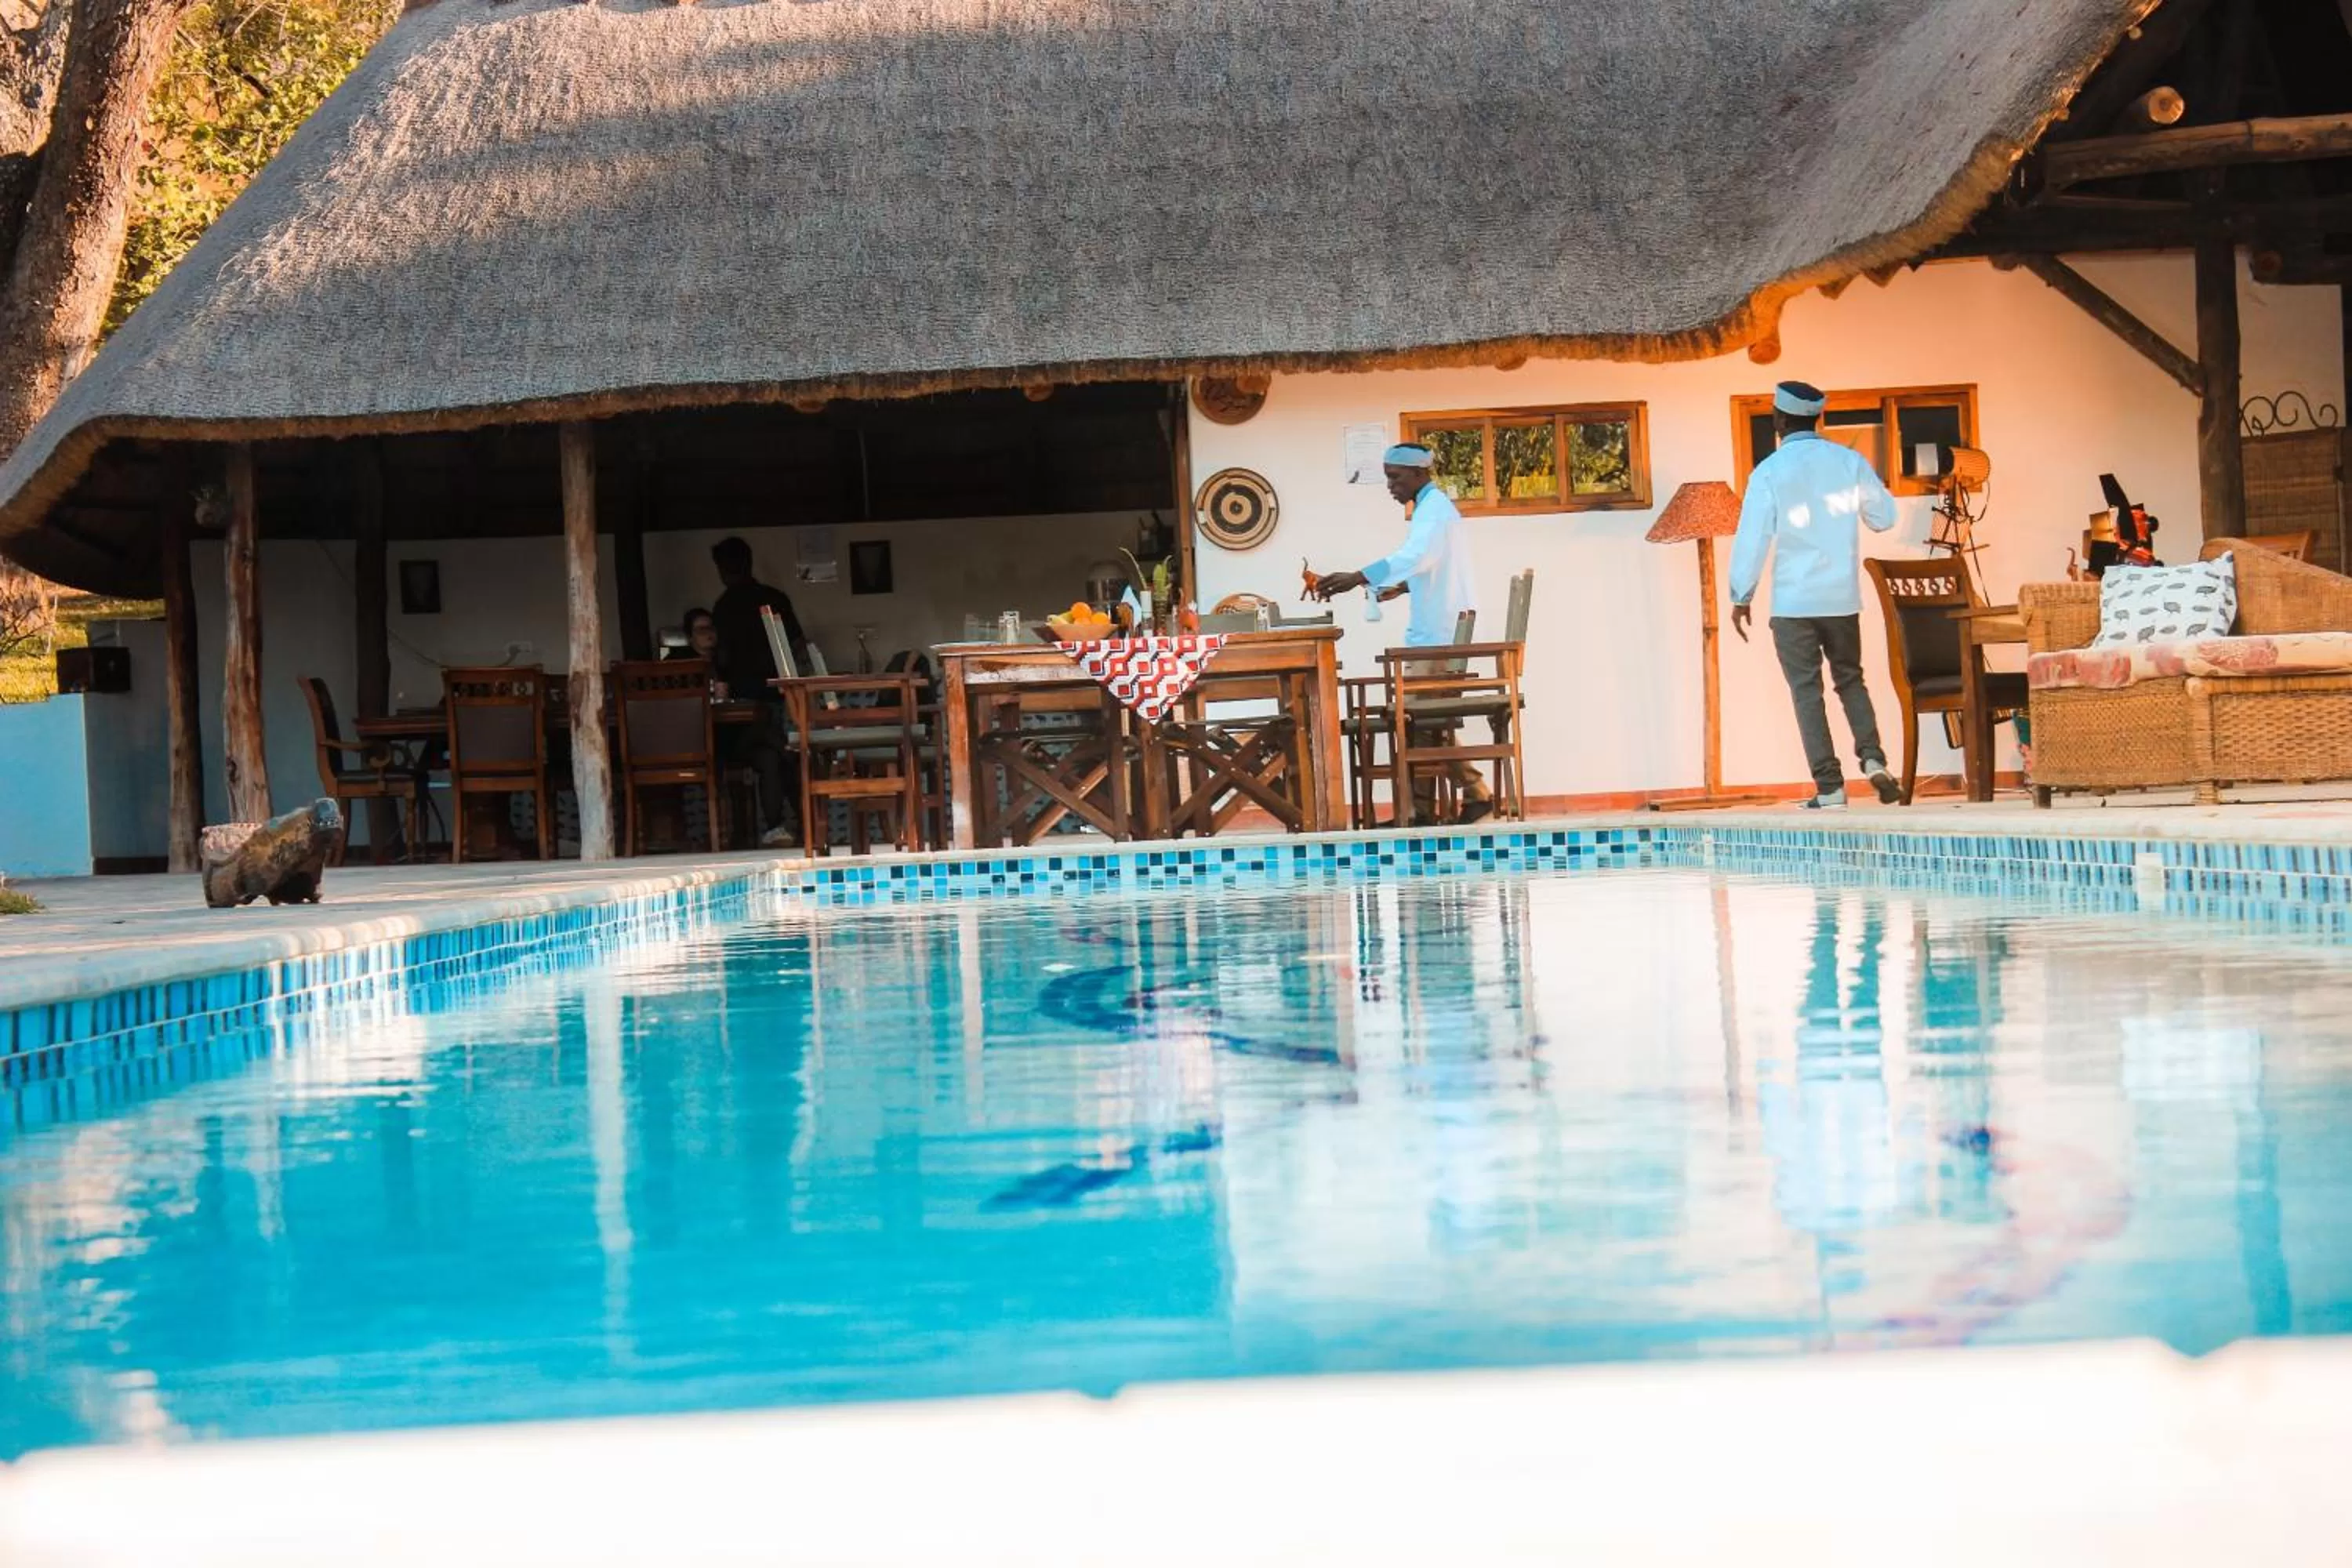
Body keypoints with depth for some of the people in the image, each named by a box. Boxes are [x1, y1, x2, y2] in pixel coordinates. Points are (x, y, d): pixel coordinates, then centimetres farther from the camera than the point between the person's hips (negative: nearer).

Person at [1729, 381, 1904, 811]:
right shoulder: (1850, 461, 0)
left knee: (1807, 691, 2)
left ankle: (1830, 787, -4)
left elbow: (1752, 538, -8)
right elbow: (1884, 517, 7)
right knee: (1850, 680, 18)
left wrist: (1741, 598, 0)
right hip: (1842, 597, 3)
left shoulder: (1769, 471, -8)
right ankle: (1872, 758, -2)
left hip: (1793, 601, -3)